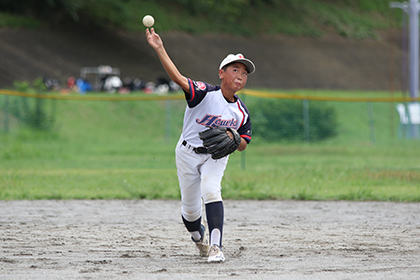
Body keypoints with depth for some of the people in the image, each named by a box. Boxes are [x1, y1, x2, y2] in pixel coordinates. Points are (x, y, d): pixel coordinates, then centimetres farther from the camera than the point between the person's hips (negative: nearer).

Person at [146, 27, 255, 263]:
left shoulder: (242, 112, -6)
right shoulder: (205, 93, -20)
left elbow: (243, 145, 5)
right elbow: (178, 78, -34)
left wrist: (232, 138, -20)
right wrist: (159, 48, -46)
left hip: (216, 157, 1)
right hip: (188, 153, -1)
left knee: (211, 191, -27)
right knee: (190, 207, 6)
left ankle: (216, 247, -30)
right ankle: (198, 237, 41)